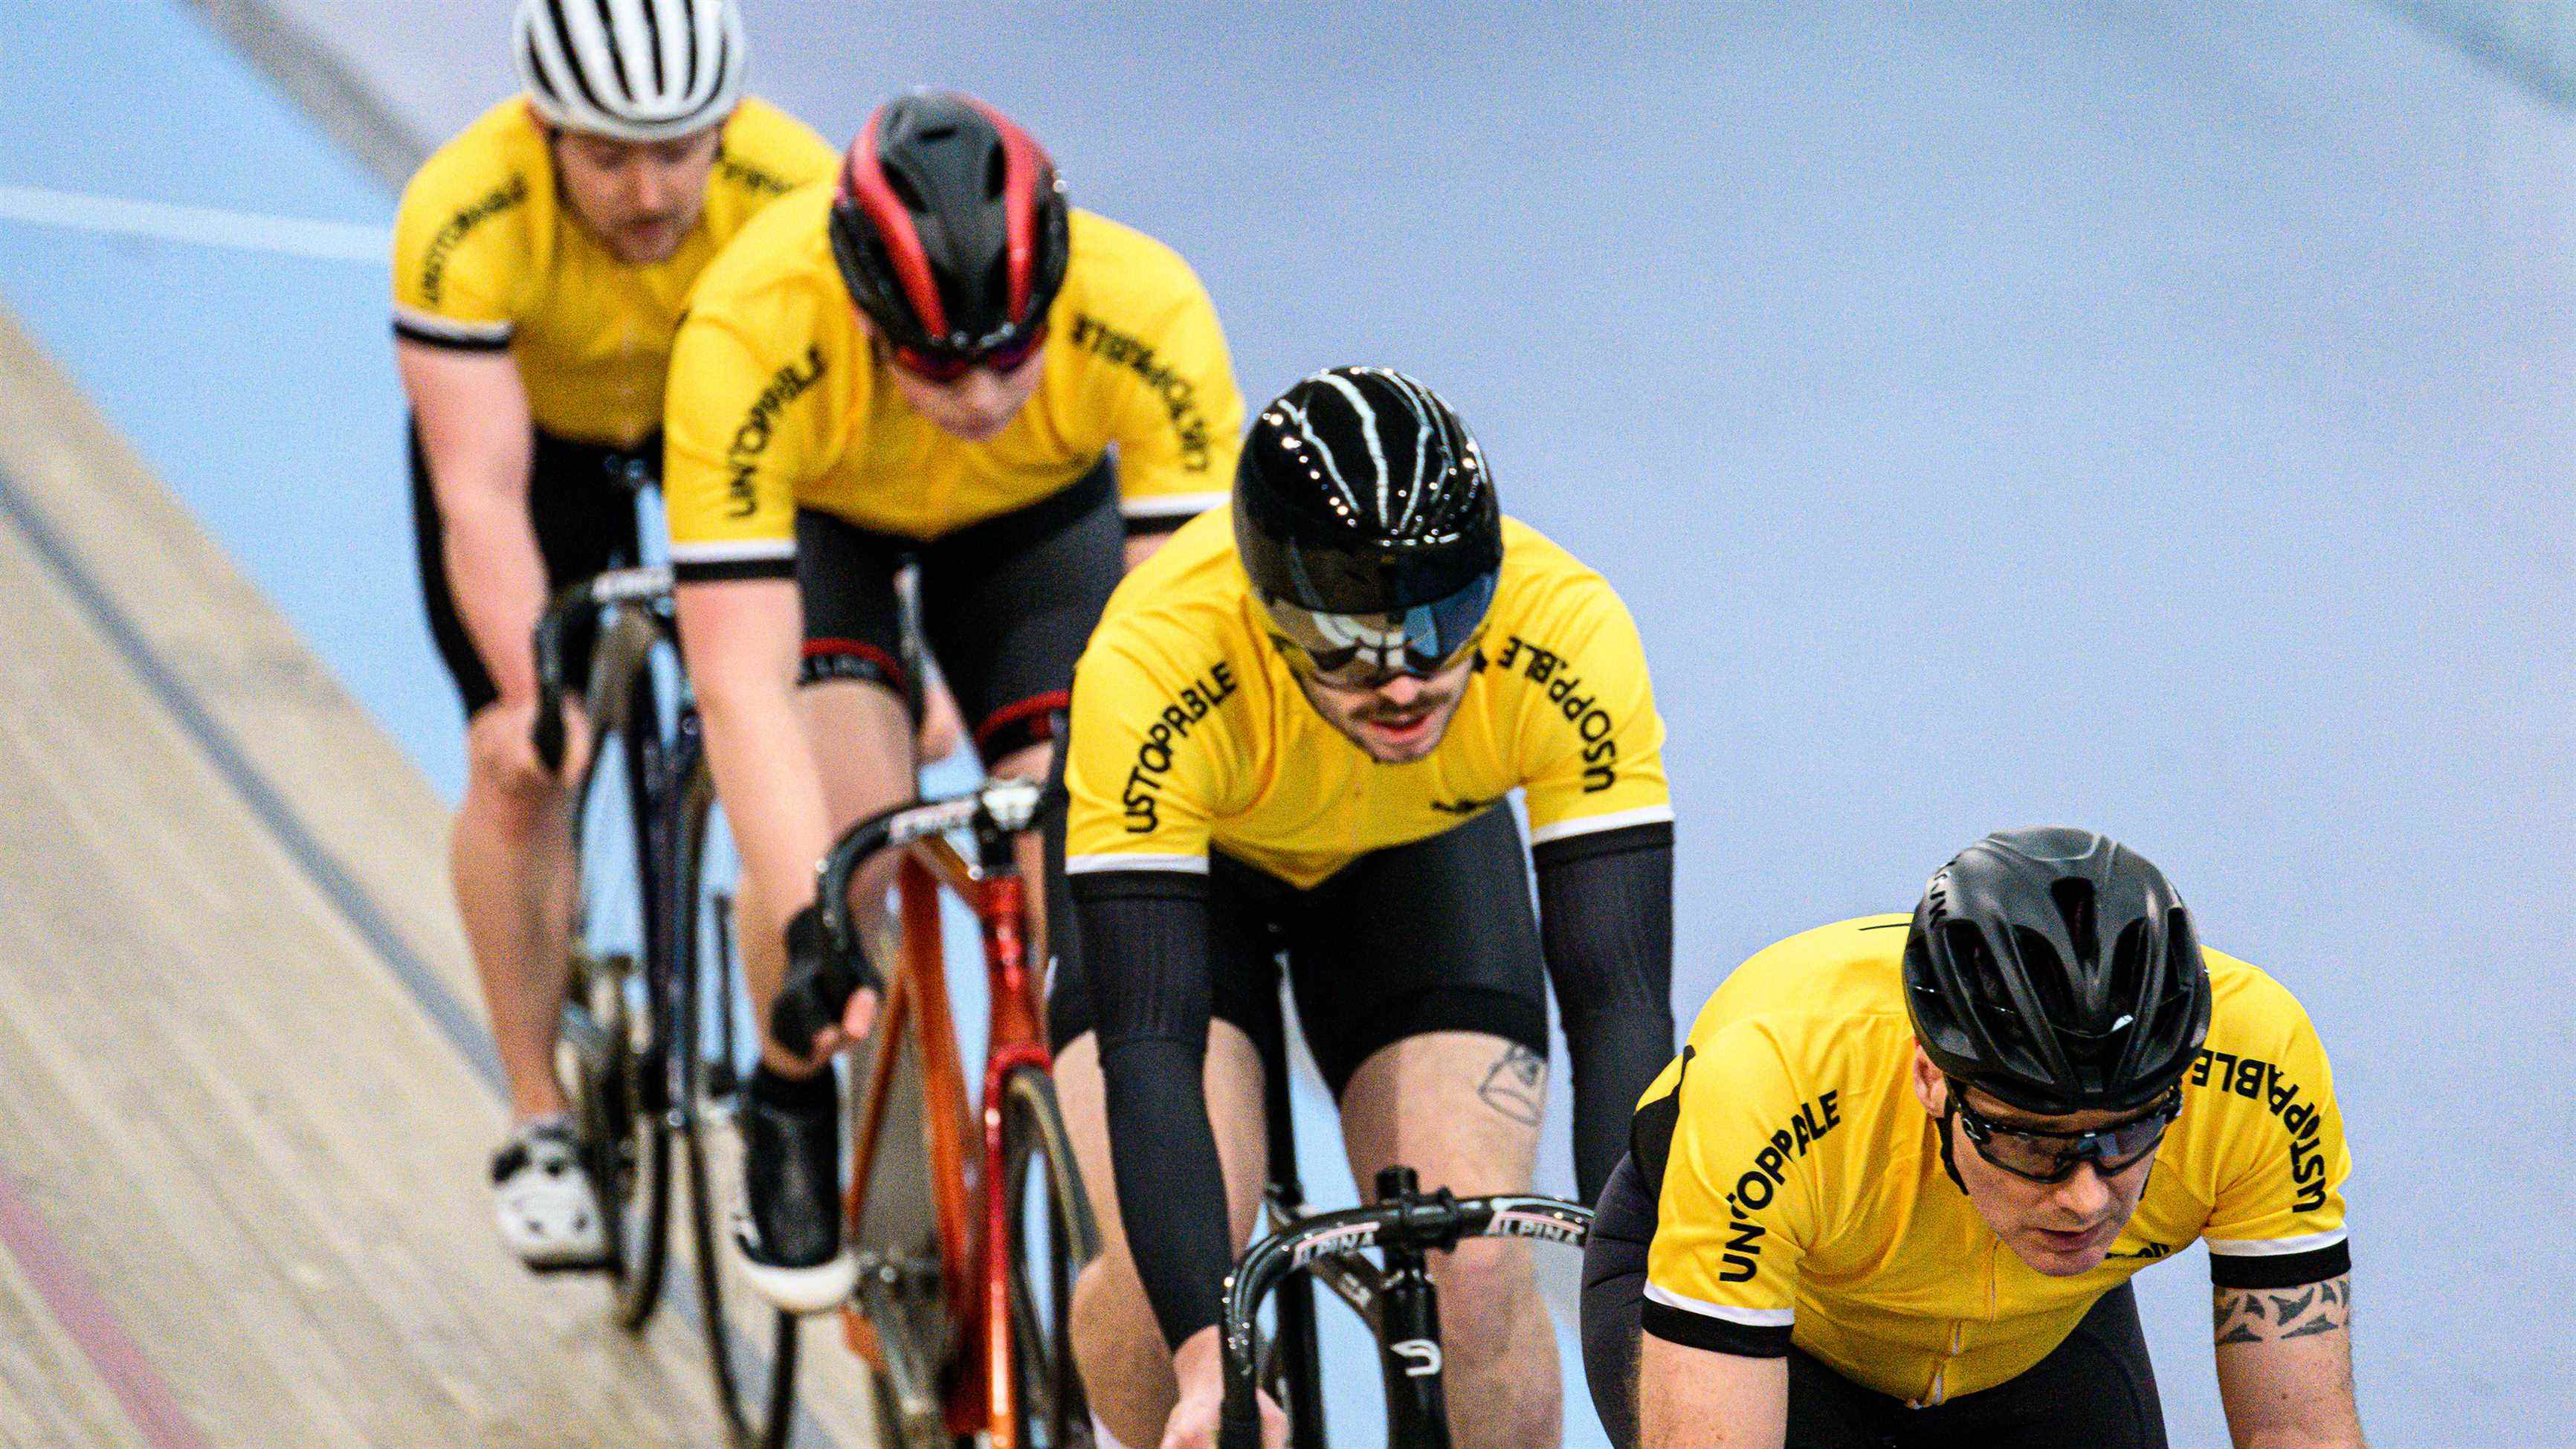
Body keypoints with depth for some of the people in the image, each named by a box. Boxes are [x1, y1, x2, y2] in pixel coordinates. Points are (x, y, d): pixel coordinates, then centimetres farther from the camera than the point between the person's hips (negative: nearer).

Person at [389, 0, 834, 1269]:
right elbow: (482, 494, -42)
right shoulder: (463, 220, -38)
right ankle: (539, 1119, 3)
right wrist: (528, 693, -55)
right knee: (525, 770, -13)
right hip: (531, 419, -1)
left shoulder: (799, 194, -35)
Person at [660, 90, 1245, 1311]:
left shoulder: (1149, 317, -38)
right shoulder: (750, 339, -42)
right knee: (845, 817, -27)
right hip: (811, 513, -1)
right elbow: (739, 683, -43)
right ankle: (790, 1112, 1)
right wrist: (812, 929, -52)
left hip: (1034, 510, 1)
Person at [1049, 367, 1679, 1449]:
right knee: (1164, 1274, -22)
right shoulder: (1154, 668, -41)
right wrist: (1208, 1359, -53)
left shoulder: (1567, 639, -37)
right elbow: (1147, 1046, -42)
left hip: (1425, 849, 1)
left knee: (1476, 1273, -18)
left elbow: (1622, 1003, -36)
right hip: (1176, 850, -1)